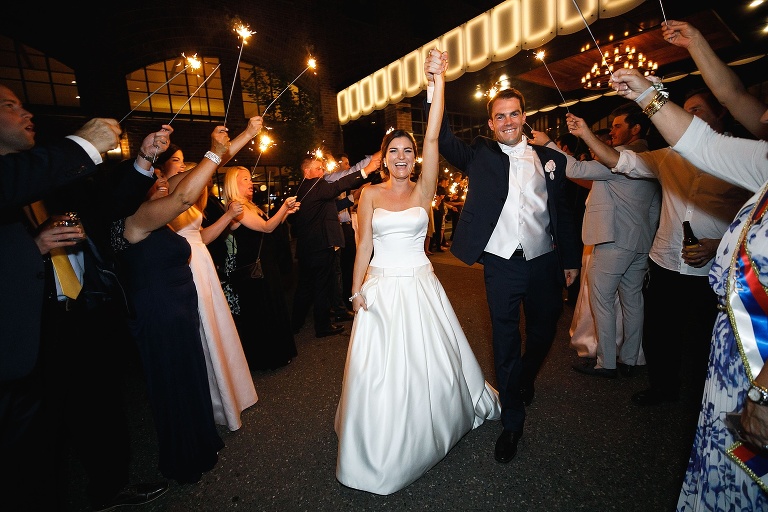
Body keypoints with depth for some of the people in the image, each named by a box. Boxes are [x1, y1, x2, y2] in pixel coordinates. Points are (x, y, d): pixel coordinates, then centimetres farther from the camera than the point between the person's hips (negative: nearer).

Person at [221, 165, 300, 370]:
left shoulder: (249, 206, 14)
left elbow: (269, 227, 14)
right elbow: (266, 227, -25)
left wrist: (286, 212, 2)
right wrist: (284, 206, -34)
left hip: (263, 266, 10)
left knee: (272, 306, 19)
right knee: (261, 312, 3)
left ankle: (276, 351, 36)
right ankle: (267, 357, 20)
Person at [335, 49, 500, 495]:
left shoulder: (424, 190, 0)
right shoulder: (370, 194, 2)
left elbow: (433, 138, -11)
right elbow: (364, 244, 2)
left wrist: (439, 81, -17)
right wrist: (357, 289, -4)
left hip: (420, 286, 0)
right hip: (381, 288, 0)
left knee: (431, 362, 12)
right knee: (380, 369, 6)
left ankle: (428, 433, 43)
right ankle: (383, 449, 32)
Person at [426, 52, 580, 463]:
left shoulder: (550, 159, 9)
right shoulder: (480, 156, 3)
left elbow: (563, 213, 9)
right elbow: (443, 139, -11)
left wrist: (571, 259, 7)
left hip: (544, 262, 3)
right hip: (501, 265, -3)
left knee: (543, 332, 19)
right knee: (505, 343, 6)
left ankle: (525, 380, 51)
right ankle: (512, 421, 23)